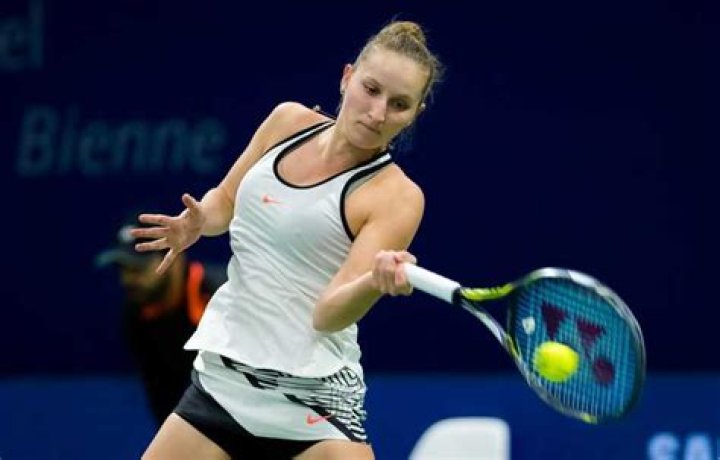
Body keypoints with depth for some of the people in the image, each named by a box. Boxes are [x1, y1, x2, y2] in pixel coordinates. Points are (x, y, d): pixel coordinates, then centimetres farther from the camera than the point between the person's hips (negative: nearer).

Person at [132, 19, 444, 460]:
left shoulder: (396, 196, -11)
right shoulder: (289, 121, 4)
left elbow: (328, 313, -19)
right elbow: (225, 201, 21)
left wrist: (376, 282, -40)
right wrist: (198, 221, -2)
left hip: (311, 404, -5)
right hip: (219, 378, 5)